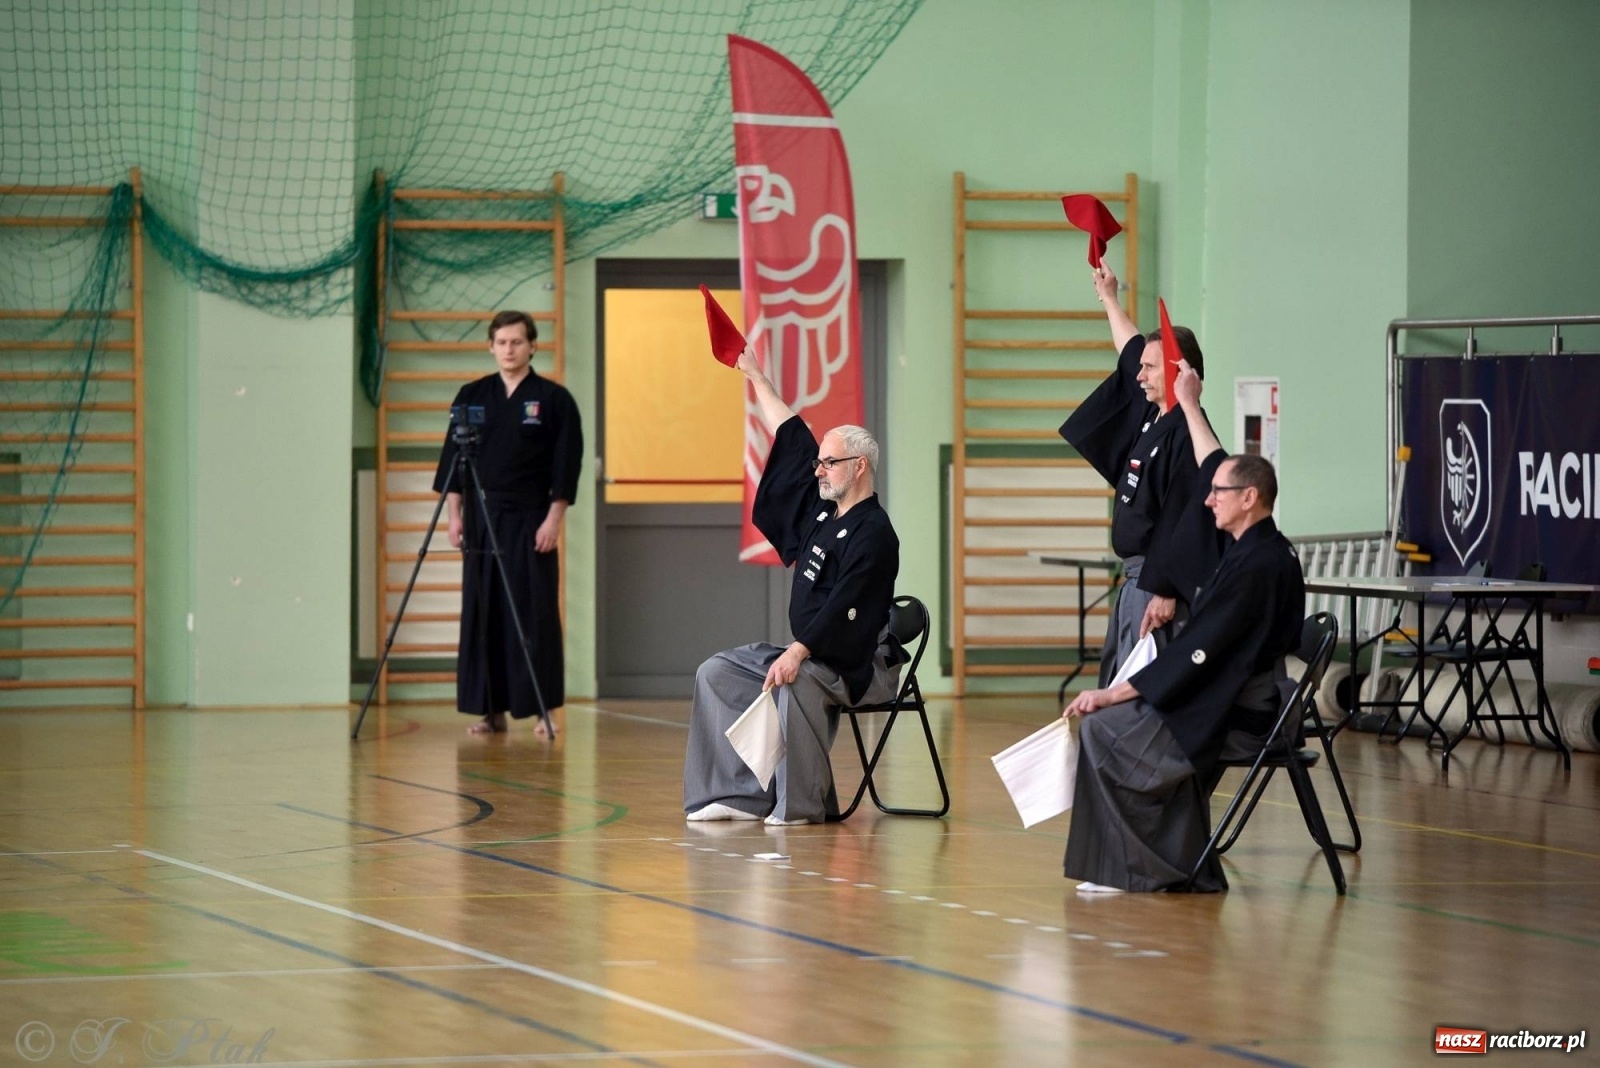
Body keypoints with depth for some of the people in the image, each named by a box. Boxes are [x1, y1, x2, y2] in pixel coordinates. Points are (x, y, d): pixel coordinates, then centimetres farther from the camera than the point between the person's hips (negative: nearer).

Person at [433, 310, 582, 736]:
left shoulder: (553, 398, 0)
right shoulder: (473, 396, 8)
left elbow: (566, 464, -2)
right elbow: (454, 459, 8)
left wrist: (553, 519, -9)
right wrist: (455, 515, 1)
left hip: (531, 520, -3)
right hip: (481, 518, 3)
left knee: (535, 613, -4)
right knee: (482, 612, 2)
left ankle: (544, 708, 1)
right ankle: (490, 709, 8)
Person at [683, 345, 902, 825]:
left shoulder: (873, 533, -16)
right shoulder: (822, 508, 10)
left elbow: (845, 607, -28)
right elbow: (789, 435, 17)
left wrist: (798, 653, -38)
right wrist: (754, 375, 22)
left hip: (860, 667, -10)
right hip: (812, 655, 10)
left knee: (798, 682, -37)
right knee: (718, 673, 2)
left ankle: (801, 804, -28)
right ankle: (741, 795, -10)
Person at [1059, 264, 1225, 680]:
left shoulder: (1186, 433, -16)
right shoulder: (1150, 416, 12)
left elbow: (1185, 520, -22)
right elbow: (1131, 353, 30)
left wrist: (1165, 592, -25)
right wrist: (1108, 299, 40)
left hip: (1157, 584, -10)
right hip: (1135, 579, 10)